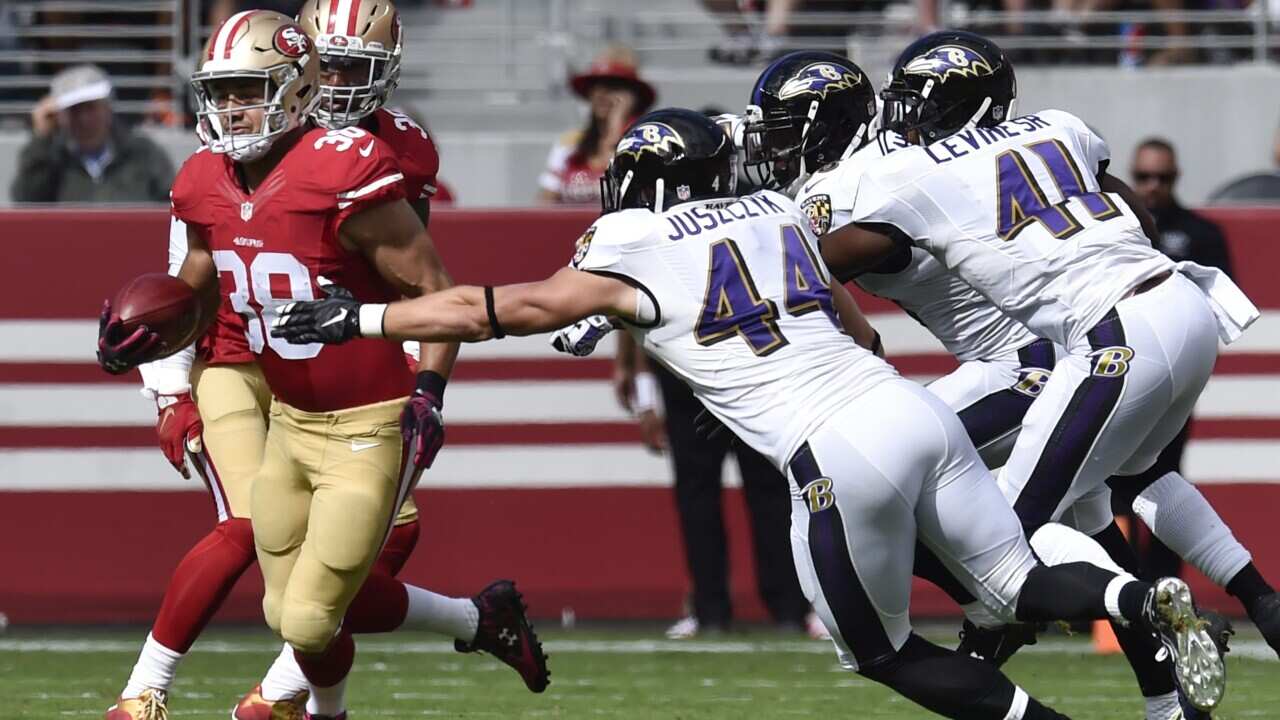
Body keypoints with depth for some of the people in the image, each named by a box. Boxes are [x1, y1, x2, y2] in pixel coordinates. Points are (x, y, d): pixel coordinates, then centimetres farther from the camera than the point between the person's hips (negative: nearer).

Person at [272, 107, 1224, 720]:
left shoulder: (636, 256, 4)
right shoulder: (779, 216, 20)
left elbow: (497, 309, 10)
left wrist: (359, 320, 17)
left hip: (844, 457, -5)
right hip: (919, 411, 5)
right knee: (1020, 586, 17)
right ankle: (1140, 599, -12)